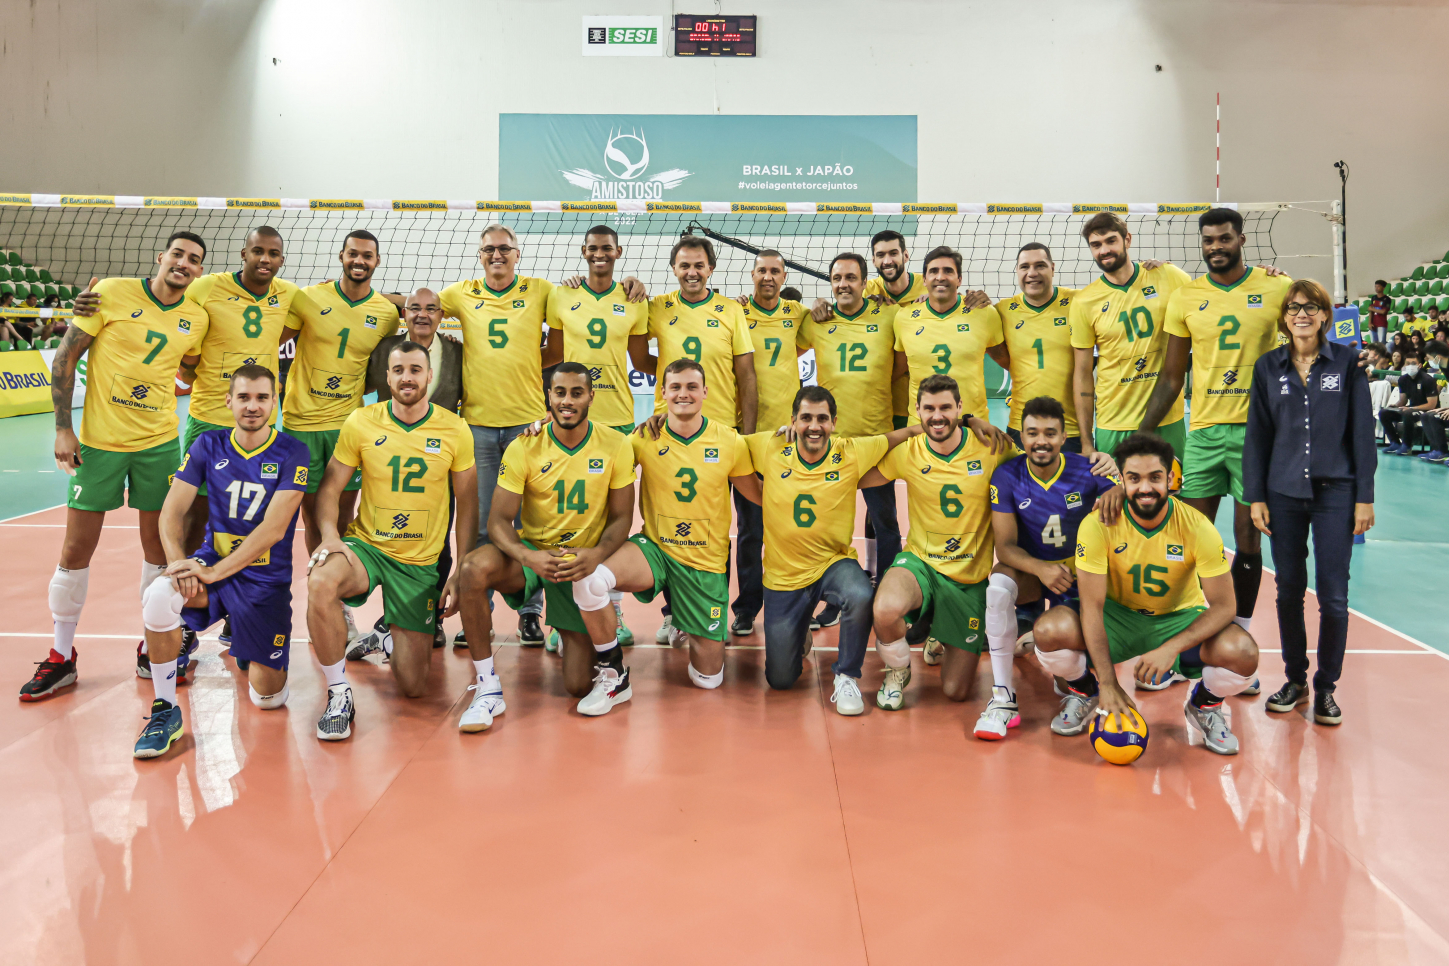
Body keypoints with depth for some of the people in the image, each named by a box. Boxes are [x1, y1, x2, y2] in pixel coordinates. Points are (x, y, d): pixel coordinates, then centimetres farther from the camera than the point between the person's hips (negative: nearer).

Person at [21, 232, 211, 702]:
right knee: (76, 550, 3)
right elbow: (65, 356, -5)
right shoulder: (112, 293, -8)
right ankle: (61, 657, 18)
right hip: (98, 440, -2)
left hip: (159, 442, 3)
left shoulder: (197, 318, 1)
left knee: (159, 548, 8)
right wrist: (63, 428, -9)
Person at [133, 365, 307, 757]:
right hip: (211, 562, 2)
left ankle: (244, 641, 36)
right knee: (159, 596, -33)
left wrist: (215, 572, -25)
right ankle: (164, 710, -15)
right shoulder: (208, 446, 0)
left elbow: (273, 529, -18)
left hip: (266, 577, -2)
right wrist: (180, 564, -21)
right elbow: (172, 512, -3)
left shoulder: (292, 454, -10)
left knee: (268, 698, -1)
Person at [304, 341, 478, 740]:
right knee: (320, 583, -38)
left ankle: (391, 636, 38)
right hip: (366, 545, 0)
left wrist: (461, 573, -3)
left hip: (422, 562, 1)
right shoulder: (360, 423, -5)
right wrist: (330, 535, -20)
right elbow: (330, 488, 0)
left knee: (413, 687, 1)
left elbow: (467, 506, 2)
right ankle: (339, 694, -18)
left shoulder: (455, 430, -4)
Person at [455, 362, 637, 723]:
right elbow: (499, 519, -11)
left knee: (578, 686, -8)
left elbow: (621, 517, -2)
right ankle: (487, 689, -21)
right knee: (475, 568, -36)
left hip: (582, 561, 0)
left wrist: (597, 554, -24)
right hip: (530, 551, 1)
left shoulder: (616, 446, -7)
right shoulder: (524, 448, -10)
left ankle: (612, 668, 33)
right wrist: (527, 557, -32)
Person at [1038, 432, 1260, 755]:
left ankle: (1203, 706, 8)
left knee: (1242, 654, -30)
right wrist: (1108, 684, -27)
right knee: (1049, 633, -29)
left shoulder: (1197, 527, -20)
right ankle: (1084, 692, 8)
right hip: (1118, 614, 0)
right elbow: (1092, 605, -21)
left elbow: (1223, 606, -17)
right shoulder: (1098, 525, -21)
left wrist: (1171, 647, -33)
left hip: (1181, 618, 0)